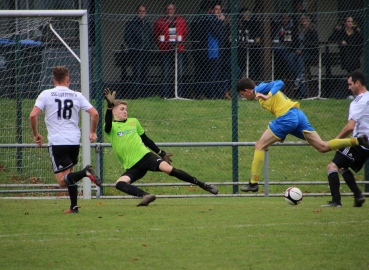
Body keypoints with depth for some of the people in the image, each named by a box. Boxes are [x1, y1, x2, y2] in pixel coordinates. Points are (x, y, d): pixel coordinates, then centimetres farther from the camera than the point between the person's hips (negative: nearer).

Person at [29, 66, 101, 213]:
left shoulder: (46, 94, 0)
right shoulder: (77, 96, 6)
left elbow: (33, 115, -9)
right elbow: (95, 114, 1)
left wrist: (36, 134, 6)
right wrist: (92, 132, 17)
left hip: (57, 142, -4)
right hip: (74, 141, 4)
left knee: (62, 181, -7)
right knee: (69, 174, 23)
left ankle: (85, 172, -32)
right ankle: (74, 206, 15)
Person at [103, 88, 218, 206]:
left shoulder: (133, 121, 16)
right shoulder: (111, 127, 3)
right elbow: (108, 124, -22)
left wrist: (162, 153, 26)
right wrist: (110, 105, -37)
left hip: (145, 156, 1)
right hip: (132, 166, -1)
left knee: (168, 168, -22)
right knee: (119, 183, -29)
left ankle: (202, 185, -15)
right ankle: (146, 196, -39)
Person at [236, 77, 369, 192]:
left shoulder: (259, 89, 1)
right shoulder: (263, 90, 29)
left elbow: (279, 83, -13)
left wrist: (268, 96, -27)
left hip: (287, 117, -9)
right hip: (298, 115, 9)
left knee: (260, 146, -1)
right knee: (323, 147, 2)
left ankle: (253, 183, -4)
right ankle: (358, 140, -10)